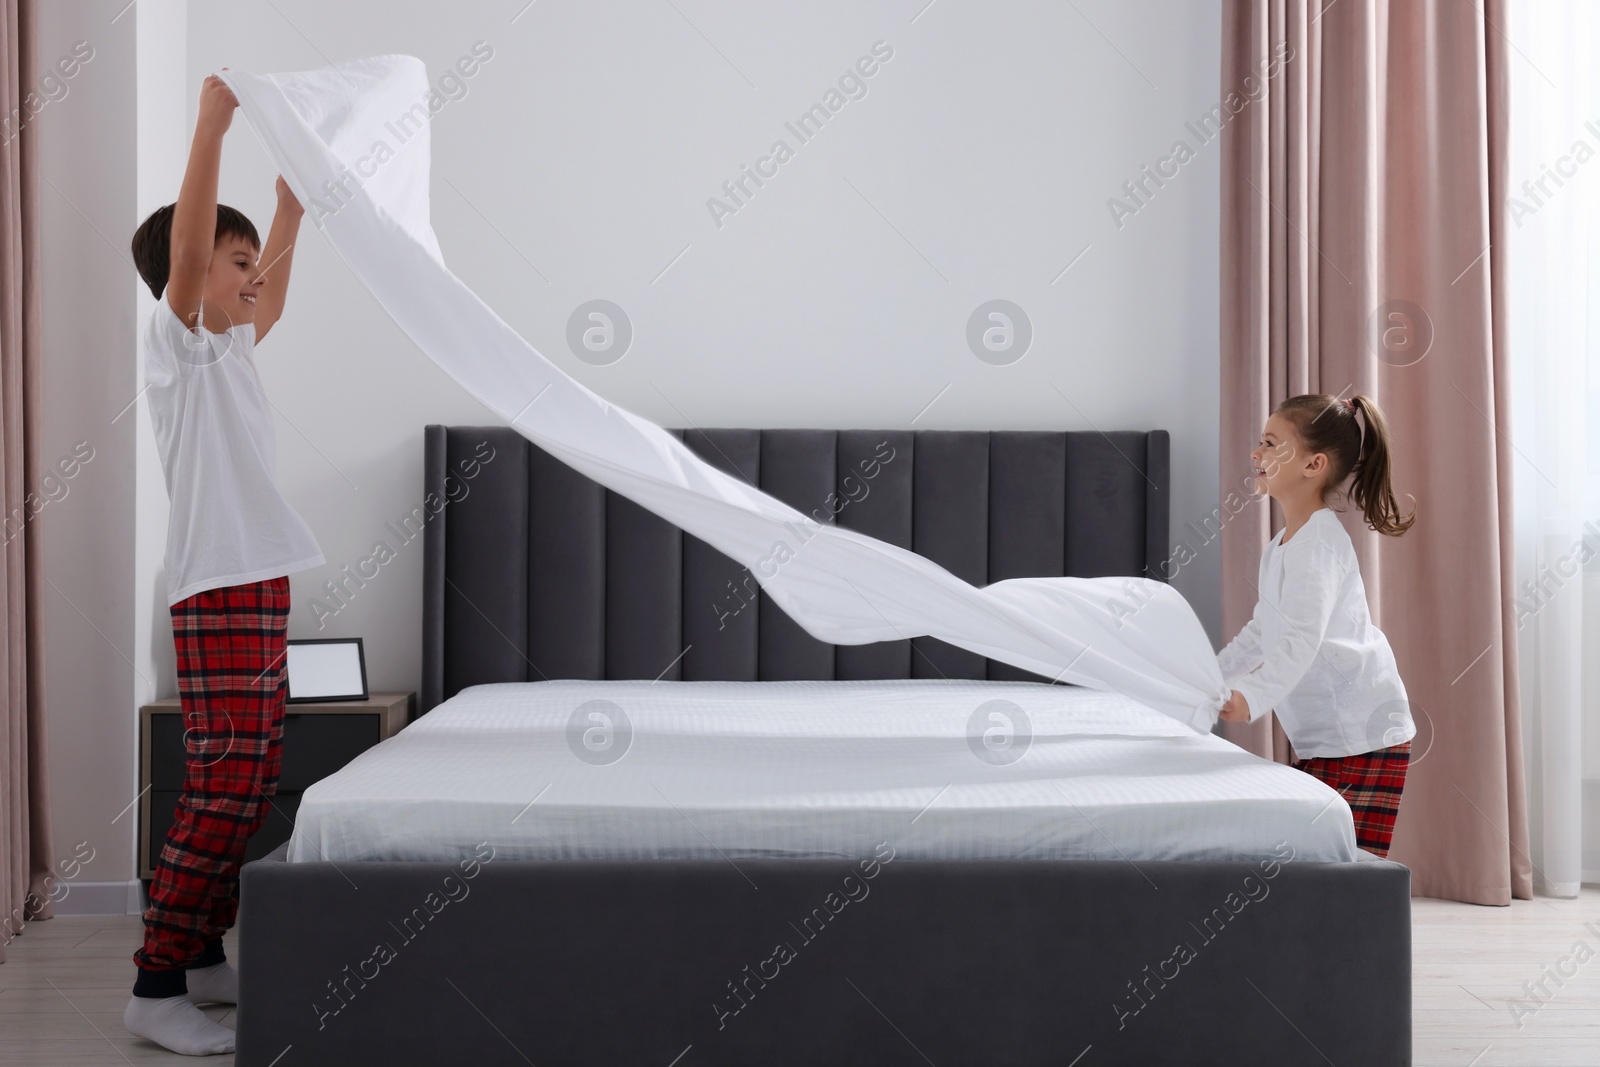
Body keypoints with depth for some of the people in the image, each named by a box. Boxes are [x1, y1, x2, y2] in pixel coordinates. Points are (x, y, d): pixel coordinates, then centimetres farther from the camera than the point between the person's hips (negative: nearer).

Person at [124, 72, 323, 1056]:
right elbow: (189, 249, -21)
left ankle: (203, 957, 19)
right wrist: (211, 126, -24)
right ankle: (155, 986, -6)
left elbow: (273, 280, 32)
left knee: (253, 786, 11)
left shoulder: (230, 349, 18)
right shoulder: (175, 342, -5)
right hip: (219, 589, -9)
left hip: (262, 587, 9)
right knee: (221, 789, -11)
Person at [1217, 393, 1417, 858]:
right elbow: (1260, 634, 27)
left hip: (1363, 736, -10)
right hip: (1316, 737, 10)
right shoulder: (1281, 545, 17)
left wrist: (1253, 696, -39)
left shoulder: (1319, 540, -15)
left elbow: (1302, 638, -28)